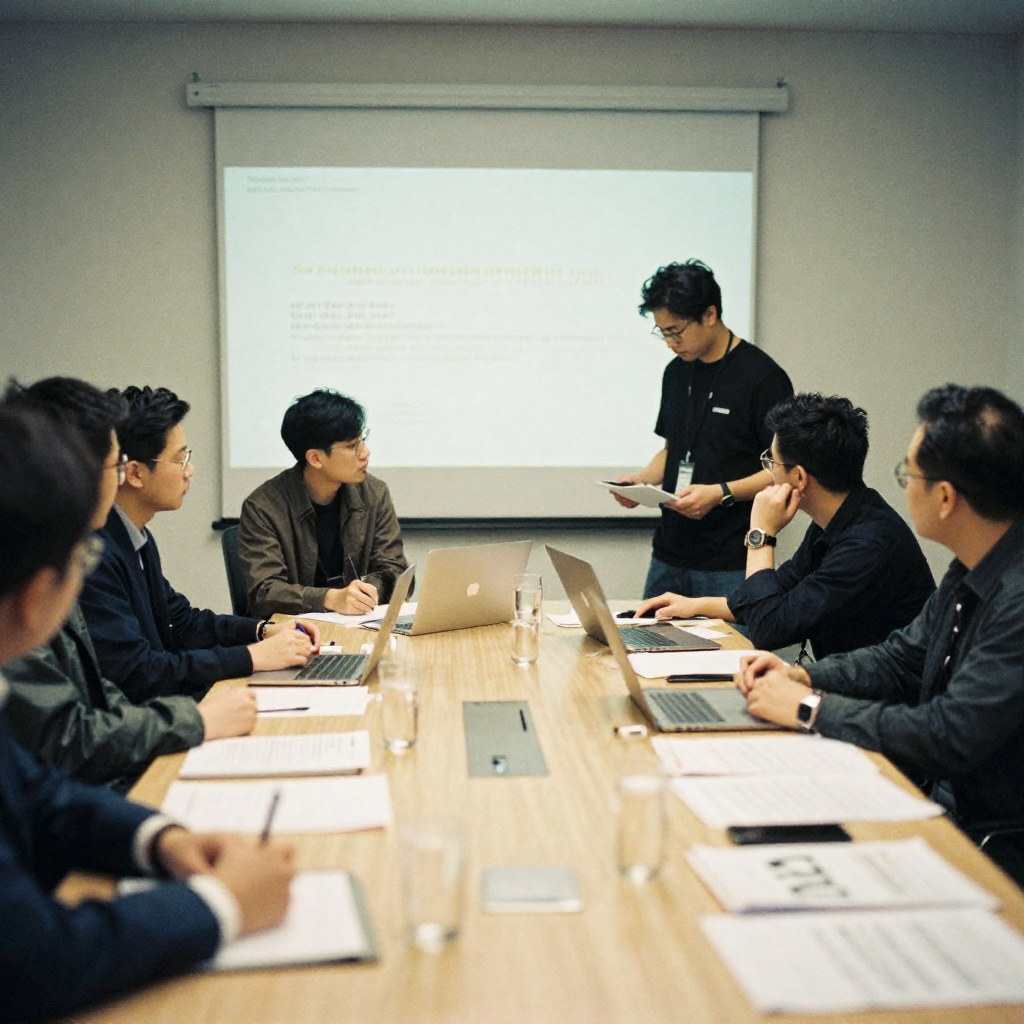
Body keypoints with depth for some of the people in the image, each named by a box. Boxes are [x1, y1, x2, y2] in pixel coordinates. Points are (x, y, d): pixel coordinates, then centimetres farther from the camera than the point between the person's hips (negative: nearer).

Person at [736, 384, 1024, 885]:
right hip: (937, 795, 8)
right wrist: (801, 676, -1)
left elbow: (951, 737, -29)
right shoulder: (972, 572, 3)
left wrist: (809, 707, -19)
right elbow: (903, 658, 15)